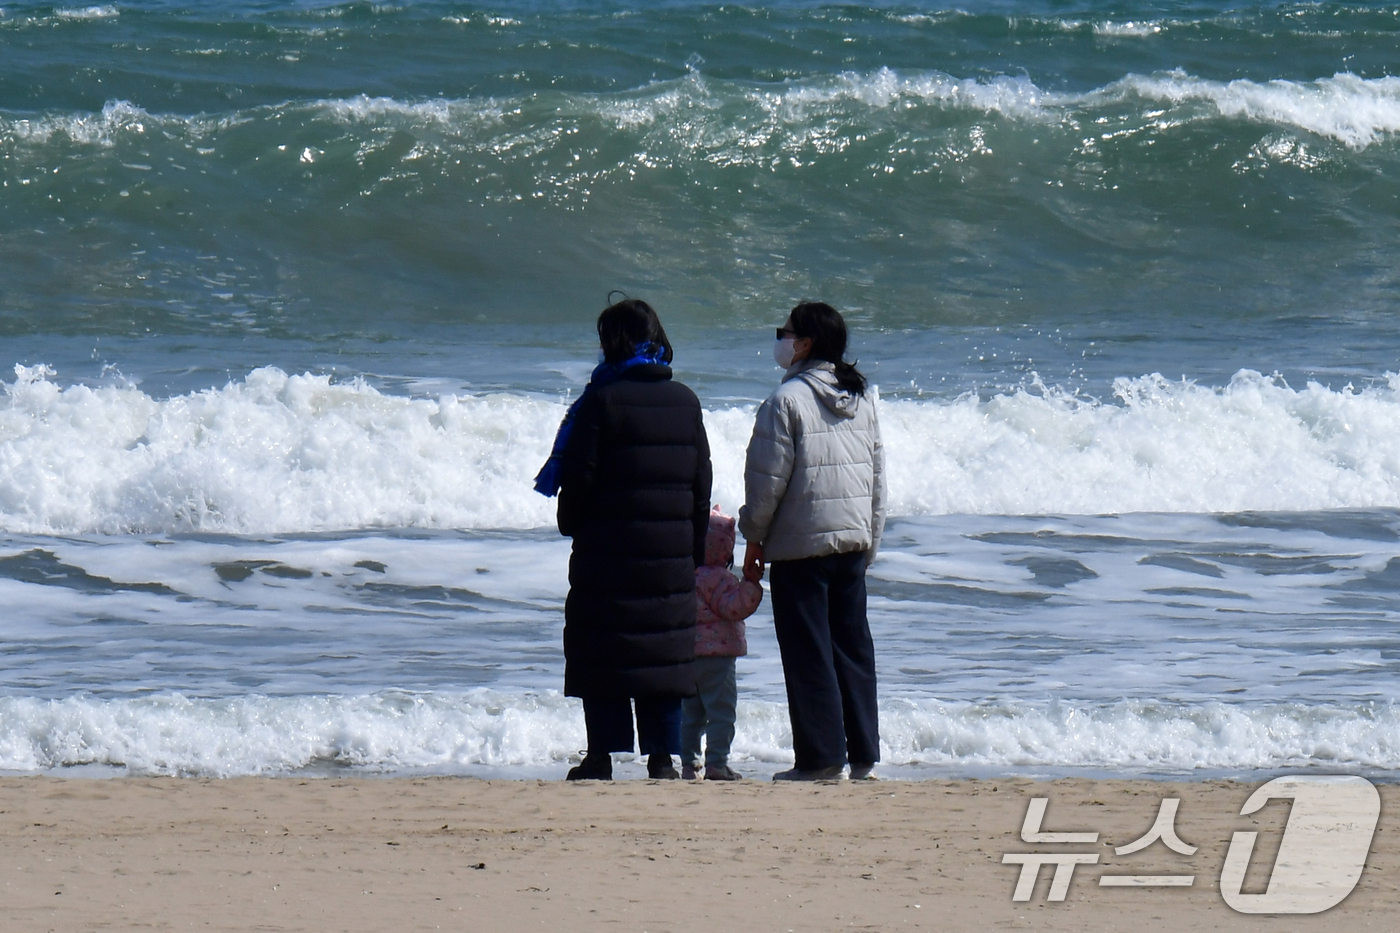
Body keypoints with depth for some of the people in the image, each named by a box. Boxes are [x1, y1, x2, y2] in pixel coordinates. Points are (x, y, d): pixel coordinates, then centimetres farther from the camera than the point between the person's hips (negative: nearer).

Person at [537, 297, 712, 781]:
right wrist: (696, 549, 17)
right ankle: (662, 755, 5)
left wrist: (570, 524, 7)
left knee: (602, 652, 1)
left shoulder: (603, 400, -10)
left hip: (609, 546, -5)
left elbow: (580, 477, -10)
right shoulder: (685, 402, 8)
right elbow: (702, 482, 11)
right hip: (672, 554, 5)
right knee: (666, 651, 7)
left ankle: (602, 755, -1)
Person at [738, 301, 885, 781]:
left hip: (800, 544, -7)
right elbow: (877, 475, 14)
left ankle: (820, 756, -2)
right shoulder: (862, 399, 9)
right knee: (854, 646, 11)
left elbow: (768, 478, -12)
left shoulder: (787, 400, -12)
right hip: (853, 542, 7)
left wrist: (754, 538, -1)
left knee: (808, 651, -2)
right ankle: (864, 754, 12)